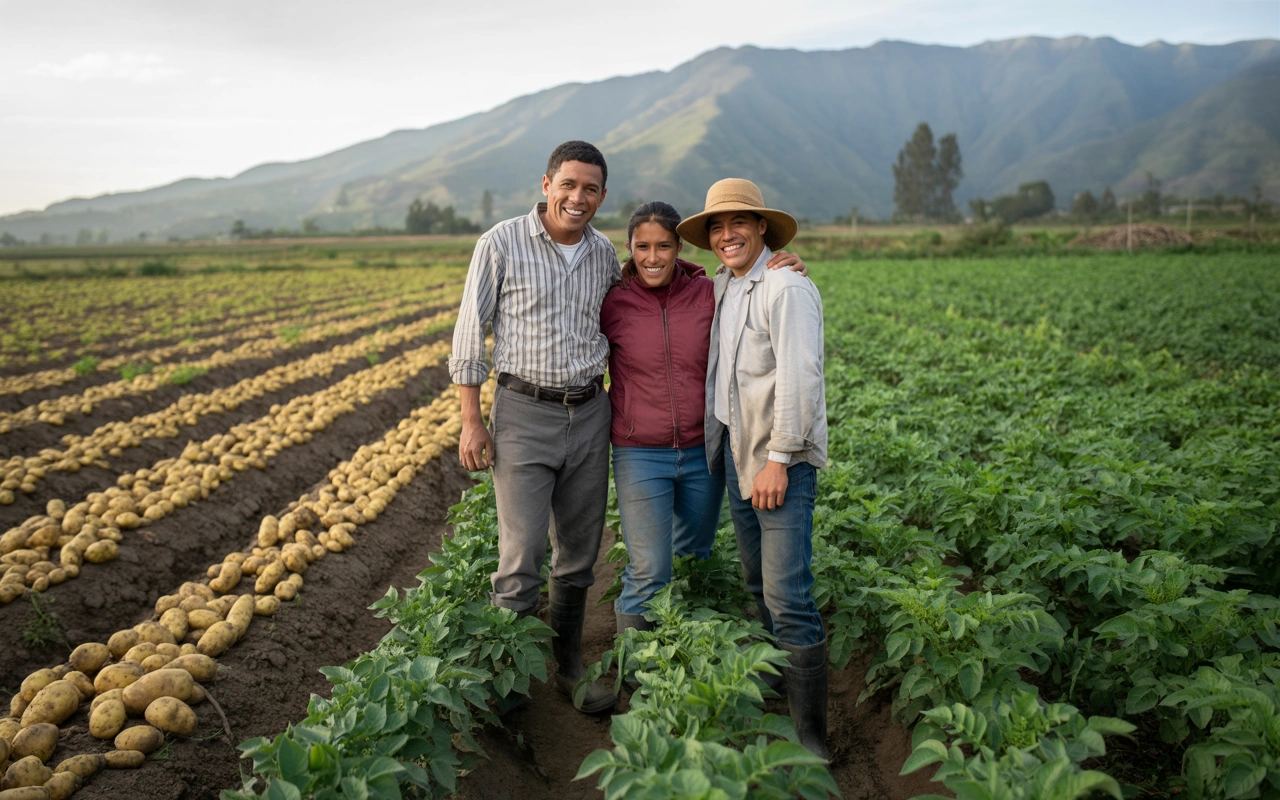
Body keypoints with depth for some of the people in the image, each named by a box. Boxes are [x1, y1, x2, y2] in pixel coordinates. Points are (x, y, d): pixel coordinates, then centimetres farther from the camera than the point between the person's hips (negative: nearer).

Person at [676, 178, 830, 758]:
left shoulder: (787, 288, -14)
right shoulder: (722, 286, 13)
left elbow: (799, 379, -20)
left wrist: (778, 460, -20)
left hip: (781, 459, -8)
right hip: (736, 451, 9)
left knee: (788, 597, -9)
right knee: (758, 584, 15)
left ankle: (810, 737, 2)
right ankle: (774, 691, 29)